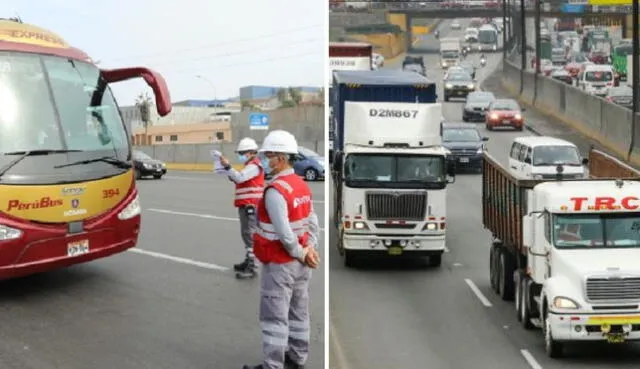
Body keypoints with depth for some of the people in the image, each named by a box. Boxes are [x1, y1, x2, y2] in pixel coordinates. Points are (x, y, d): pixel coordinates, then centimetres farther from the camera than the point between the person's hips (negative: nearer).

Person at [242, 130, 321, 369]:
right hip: (300, 265, 9)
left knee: (274, 318, -1)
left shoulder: (275, 191, -22)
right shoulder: (302, 185, 6)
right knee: (298, 312, 17)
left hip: (279, 264, -9)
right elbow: (313, 222, 5)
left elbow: (284, 232, -25)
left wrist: (300, 253, -12)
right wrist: (310, 248, -4)